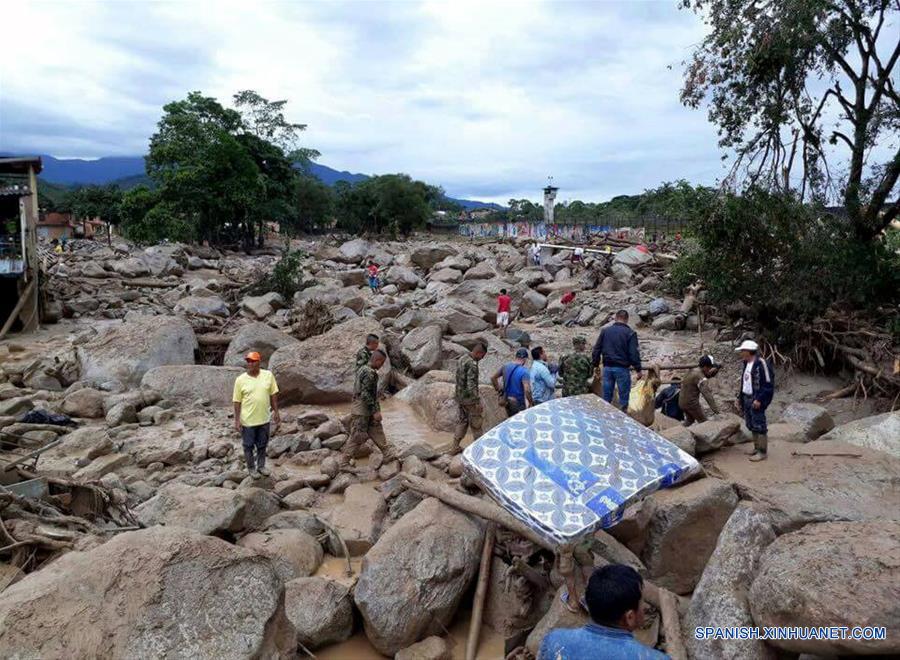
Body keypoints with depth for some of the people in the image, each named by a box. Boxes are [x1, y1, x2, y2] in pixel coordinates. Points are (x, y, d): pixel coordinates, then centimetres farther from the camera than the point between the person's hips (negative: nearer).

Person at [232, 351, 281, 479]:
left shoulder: (268, 375, -5)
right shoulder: (240, 380, -11)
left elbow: (273, 394, 3)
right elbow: (237, 401, -6)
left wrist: (276, 412, 3)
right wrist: (237, 420, -8)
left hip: (264, 419, 2)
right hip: (247, 420, -2)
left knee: (262, 445, 17)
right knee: (248, 446, 11)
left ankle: (261, 466, 35)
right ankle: (251, 468, 29)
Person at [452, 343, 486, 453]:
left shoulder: (461, 359, 6)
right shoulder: (472, 364, -23)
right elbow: (471, 385, -27)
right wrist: (477, 402, -22)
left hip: (459, 396, 8)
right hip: (469, 398, -8)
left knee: (461, 421, 16)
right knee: (476, 422, 10)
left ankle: (455, 447, 18)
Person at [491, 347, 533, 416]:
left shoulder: (505, 367, 0)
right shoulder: (524, 371, -20)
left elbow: (493, 378, 10)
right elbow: (527, 390, -27)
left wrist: (499, 390, 15)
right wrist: (531, 402, -12)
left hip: (507, 401, 6)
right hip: (518, 403, -6)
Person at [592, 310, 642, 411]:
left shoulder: (605, 331, 6)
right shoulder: (630, 333, -5)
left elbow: (597, 349, 8)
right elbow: (634, 353, -10)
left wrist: (595, 364, 15)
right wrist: (638, 369, -4)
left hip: (607, 368, 4)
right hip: (622, 369, -4)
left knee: (606, 397, 11)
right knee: (623, 396, 5)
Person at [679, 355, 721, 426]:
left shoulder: (693, 371, 6)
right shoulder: (701, 378, -22)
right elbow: (707, 394, -31)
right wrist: (715, 409, -37)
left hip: (682, 401, 9)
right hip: (691, 403, -9)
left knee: (689, 420, 27)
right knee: (704, 423, 4)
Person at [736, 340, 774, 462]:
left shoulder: (761, 364, -16)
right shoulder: (746, 364, 12)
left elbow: (768, 384, -18)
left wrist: (759, 399, -21)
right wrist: (740, 397, 18)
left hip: (756, 400, -9)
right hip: (747, 398, 9)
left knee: (759, 426, -4)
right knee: (751, 425, 15)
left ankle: (762, 452, 4)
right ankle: (756, 448, 26)